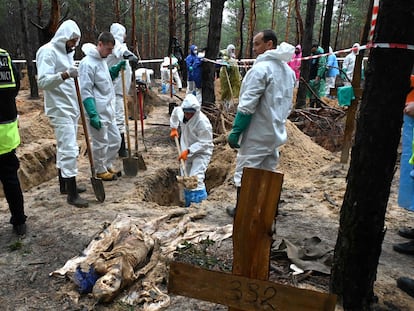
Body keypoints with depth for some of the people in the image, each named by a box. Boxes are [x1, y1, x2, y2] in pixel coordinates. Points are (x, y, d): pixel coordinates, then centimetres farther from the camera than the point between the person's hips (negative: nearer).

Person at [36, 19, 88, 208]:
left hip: (70, 108, 9)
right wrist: (64, 75, -33)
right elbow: (42, 81, -21)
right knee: (69, 150, -10)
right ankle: (72, 194, -5)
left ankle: (65, 184, 25)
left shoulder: (66, 52, 16)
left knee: (64, 148, 15)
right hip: (60, 110, -9)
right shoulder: (48, 52, -11)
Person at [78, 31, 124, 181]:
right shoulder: (87, 63, -17)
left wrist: (117, 69, 8)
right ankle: (100, 170, 23)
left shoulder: (102, 60, 10)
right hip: (98, 112, -9)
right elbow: (85, 92, -20)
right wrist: (93, 115, -23)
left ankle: (109, 165, 34)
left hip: (108, 108, 9)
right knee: (101, 143, 4)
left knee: (115, 139, 17)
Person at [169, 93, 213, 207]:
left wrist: (188, 151, -31)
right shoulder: (180, 112, -12)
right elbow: (175, 111, 14)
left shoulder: (203, 122, -30)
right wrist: (173, 128, 11)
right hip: (187, 151, 7)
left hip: (201, 152, -7)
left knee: (196, 180, -21)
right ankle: (187, 204, 33)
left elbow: (204, 143, -27)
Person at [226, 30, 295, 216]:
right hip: (277, 133, 8)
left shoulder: (261, 68, -16)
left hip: (257, 134, -8)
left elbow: (247, 105, -20)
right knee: (268, 171, 16)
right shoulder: (288, 70, 11)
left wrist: (235, 132, -17)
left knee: (244, 171, 4)